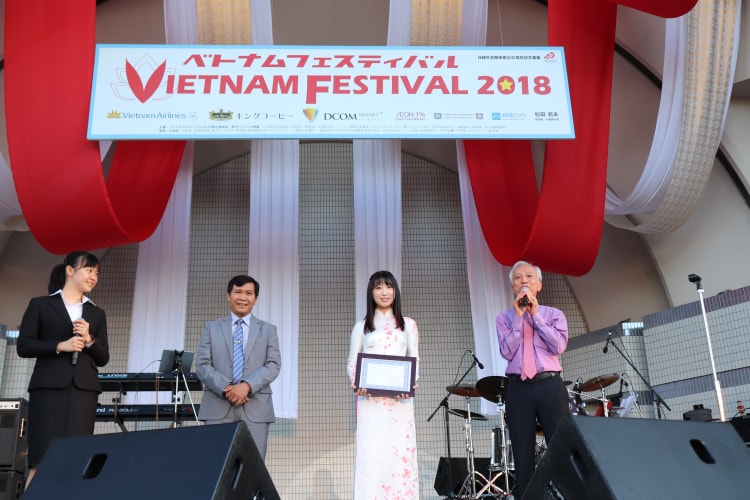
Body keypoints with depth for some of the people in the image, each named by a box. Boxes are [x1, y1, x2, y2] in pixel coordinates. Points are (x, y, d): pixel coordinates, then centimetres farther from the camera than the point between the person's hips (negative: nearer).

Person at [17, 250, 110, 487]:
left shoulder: (96, 313, 17)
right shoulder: (40, 305, 8)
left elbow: (103, 358, 13)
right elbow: (23, 346, 0)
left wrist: (89, 339, -6)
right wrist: (61, 345, -12)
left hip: (84, 389, 3)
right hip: (48, 387, -3)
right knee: (43, 457, -7)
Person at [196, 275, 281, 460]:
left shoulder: (268, 330, 14)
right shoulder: (211, 327, 14)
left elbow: (274, 365, 1)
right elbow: (202, 365, 4)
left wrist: (247, 385, -15)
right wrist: (225, 389, -12)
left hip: (256, 409, 0)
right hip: (218, 407, 0)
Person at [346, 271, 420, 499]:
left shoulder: (408, 324, 13)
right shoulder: (362, 326, 12)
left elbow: (415, 361, 11)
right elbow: (352, 362, 9)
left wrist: (411, 384, -9)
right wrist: (355, 383, -12)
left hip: (400, 399, 1)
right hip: (370, 399, -1)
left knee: (401, 450, -2)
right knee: (370, 452, -5)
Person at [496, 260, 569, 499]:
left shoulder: (554, 314, 13)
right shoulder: (504, 318, 12)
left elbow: (559, 346, -5)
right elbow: (507, 352, -2)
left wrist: (535, 315, -3)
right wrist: (519, 316, -5)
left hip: (550, 386, 0)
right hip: (518, 389, 1)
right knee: (523, 457, 2)